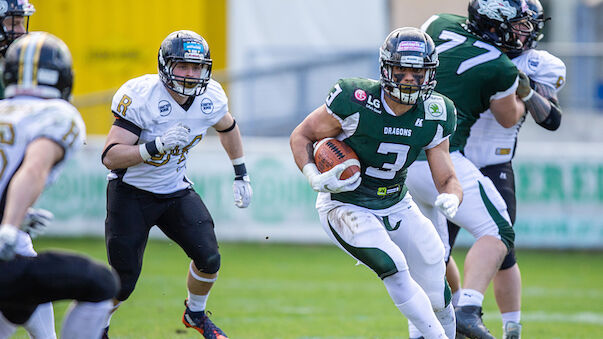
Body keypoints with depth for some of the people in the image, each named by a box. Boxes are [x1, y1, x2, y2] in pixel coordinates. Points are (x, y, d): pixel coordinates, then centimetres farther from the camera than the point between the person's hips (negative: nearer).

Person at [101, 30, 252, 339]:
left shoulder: (210, 99, -9)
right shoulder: (141, 97, -26)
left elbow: (227, 128, 17)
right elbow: (110, 157, -30)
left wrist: (241, 177, 19)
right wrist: (158, 145, -40)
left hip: (175, 190, 5)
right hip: (132, 194, -5)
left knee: (209, 259, -9)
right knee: (123, 281, -5)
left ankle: (196, 314, 22)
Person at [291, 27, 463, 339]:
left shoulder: (433, 118, -9)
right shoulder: (356, 101, -22)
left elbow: (447, 179, -4)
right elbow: (301, 137, -9)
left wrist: (450, 198, -28)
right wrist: (317, 179, -26)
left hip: (397, 206, 5)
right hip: (345, 207, -5)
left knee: (436, 297, 5)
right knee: (394, 268, -28)